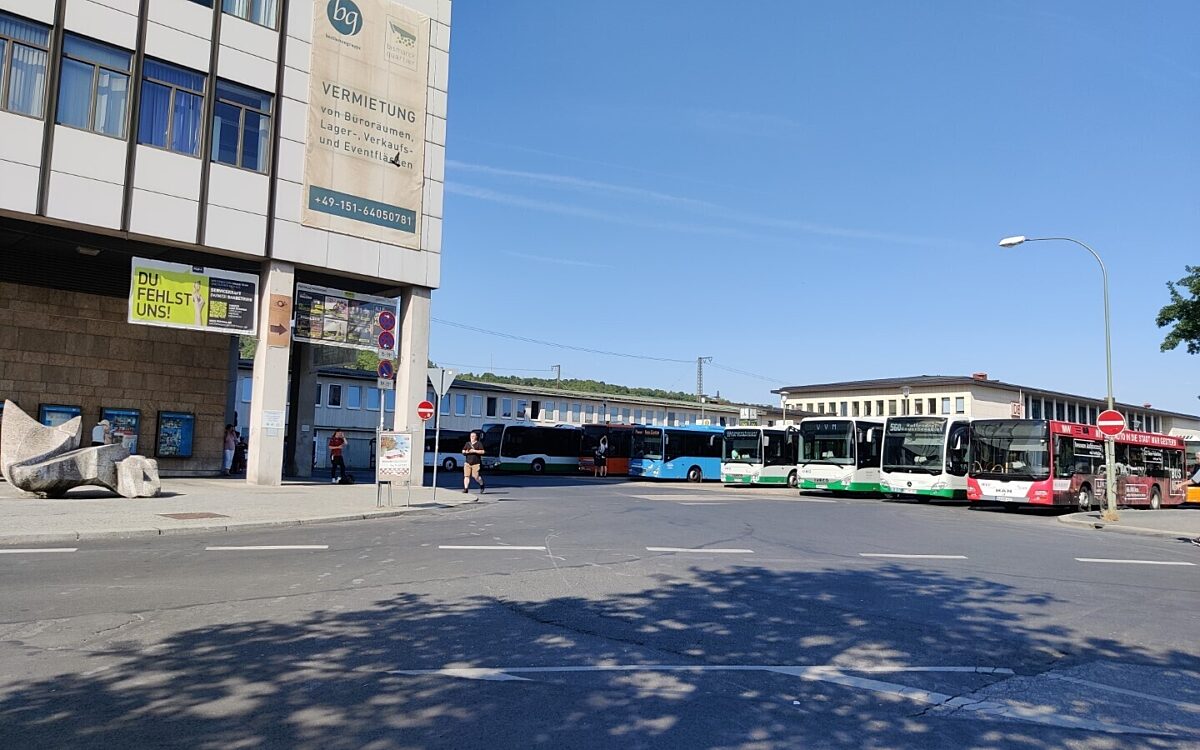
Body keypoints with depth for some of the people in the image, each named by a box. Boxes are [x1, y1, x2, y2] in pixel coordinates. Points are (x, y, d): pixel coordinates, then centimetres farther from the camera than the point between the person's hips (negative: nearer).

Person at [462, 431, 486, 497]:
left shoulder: (479, 443, 0)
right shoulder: (467, 443, 15)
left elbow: (482, 451, -8)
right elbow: (463, 451, 21)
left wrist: (474, 451, -16)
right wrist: (465, 452, -2)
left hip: (476, 463, -4)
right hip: (467, 462, 4)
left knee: (476, 477, -4)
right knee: (466, 476, -7)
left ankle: (482, 484, 24)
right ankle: (466, 489, -5)